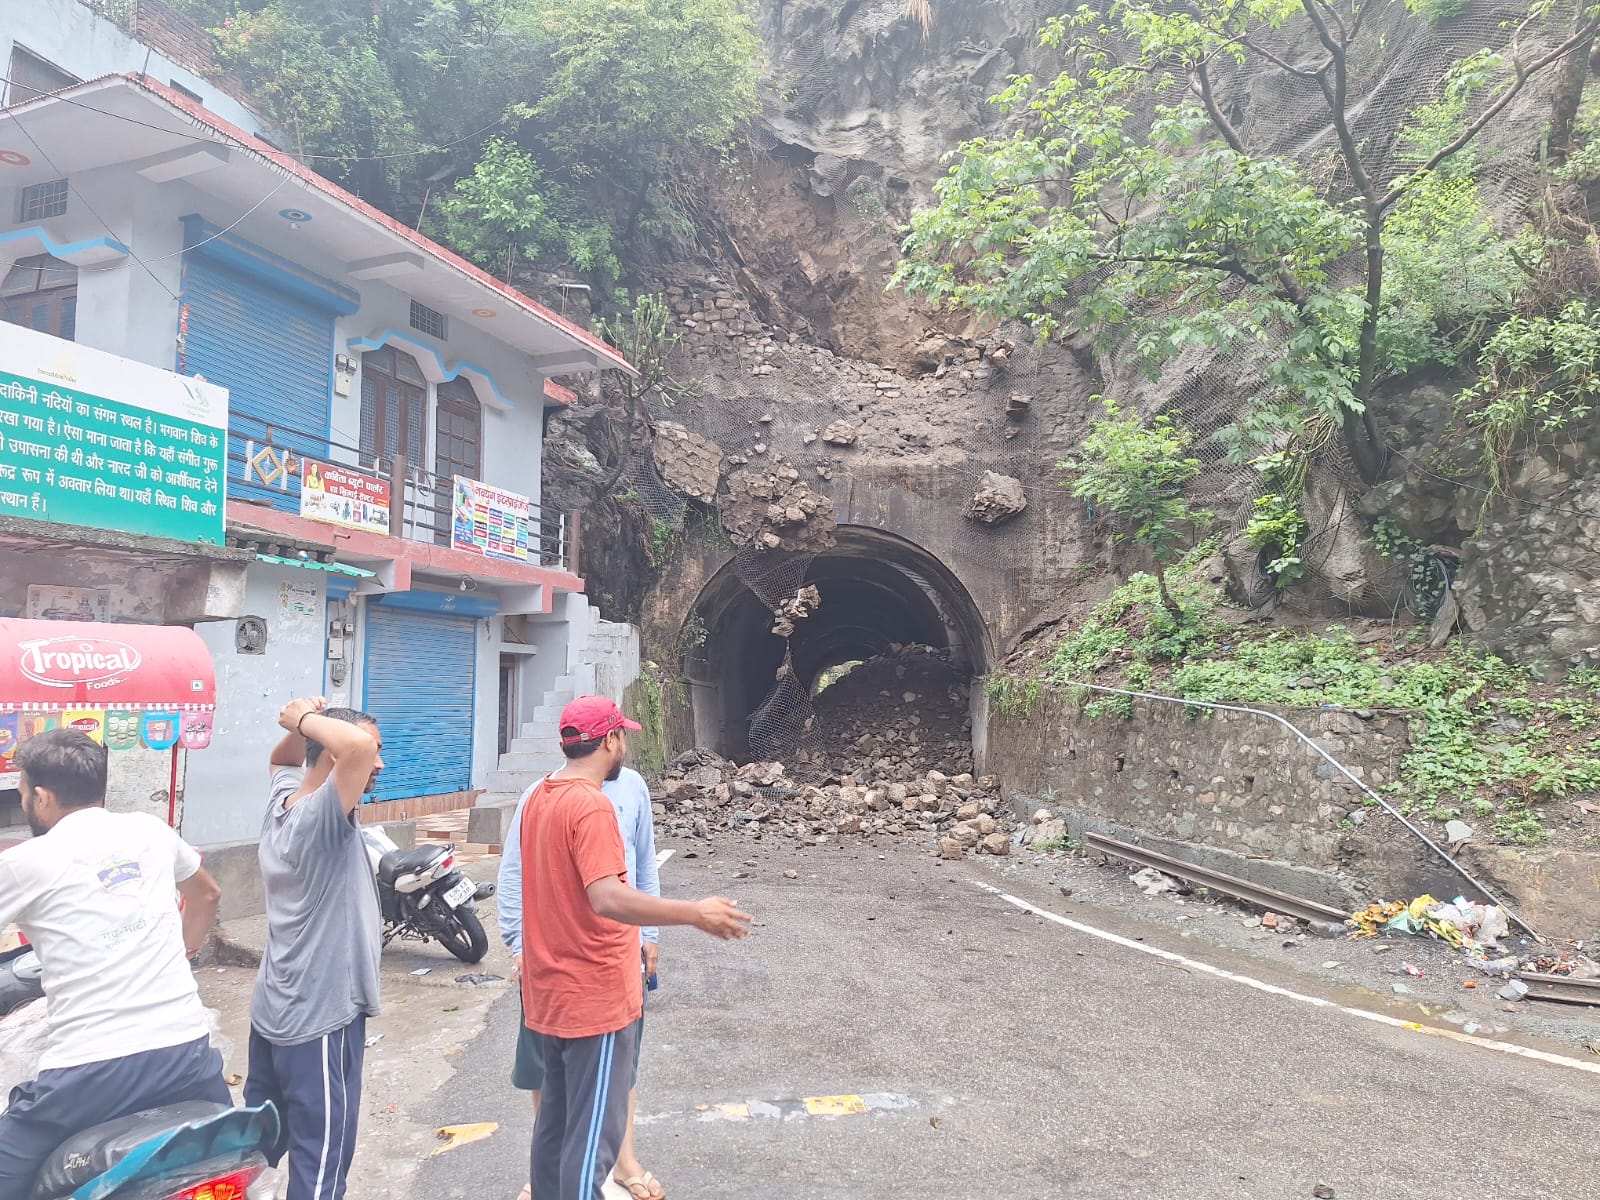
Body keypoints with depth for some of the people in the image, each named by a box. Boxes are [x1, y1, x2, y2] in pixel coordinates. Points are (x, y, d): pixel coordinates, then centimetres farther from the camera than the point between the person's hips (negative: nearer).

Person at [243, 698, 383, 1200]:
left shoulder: (281, 804, 2)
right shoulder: (321, 817, -24)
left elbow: (281, 758, 25)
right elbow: (355, 746, -43)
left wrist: (297, 727, 3)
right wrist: (307, 718, -23)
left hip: (274, 1011, 9)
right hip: (320, 1020, -9)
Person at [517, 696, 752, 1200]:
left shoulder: (539, 798, 8)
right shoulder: (591, 806, -21)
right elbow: (607, 899, -32)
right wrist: (693, 913, -34)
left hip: (551, 992, 9)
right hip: (595, 997, -9)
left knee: (555, 1119, 20)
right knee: (593, 1137, 0)